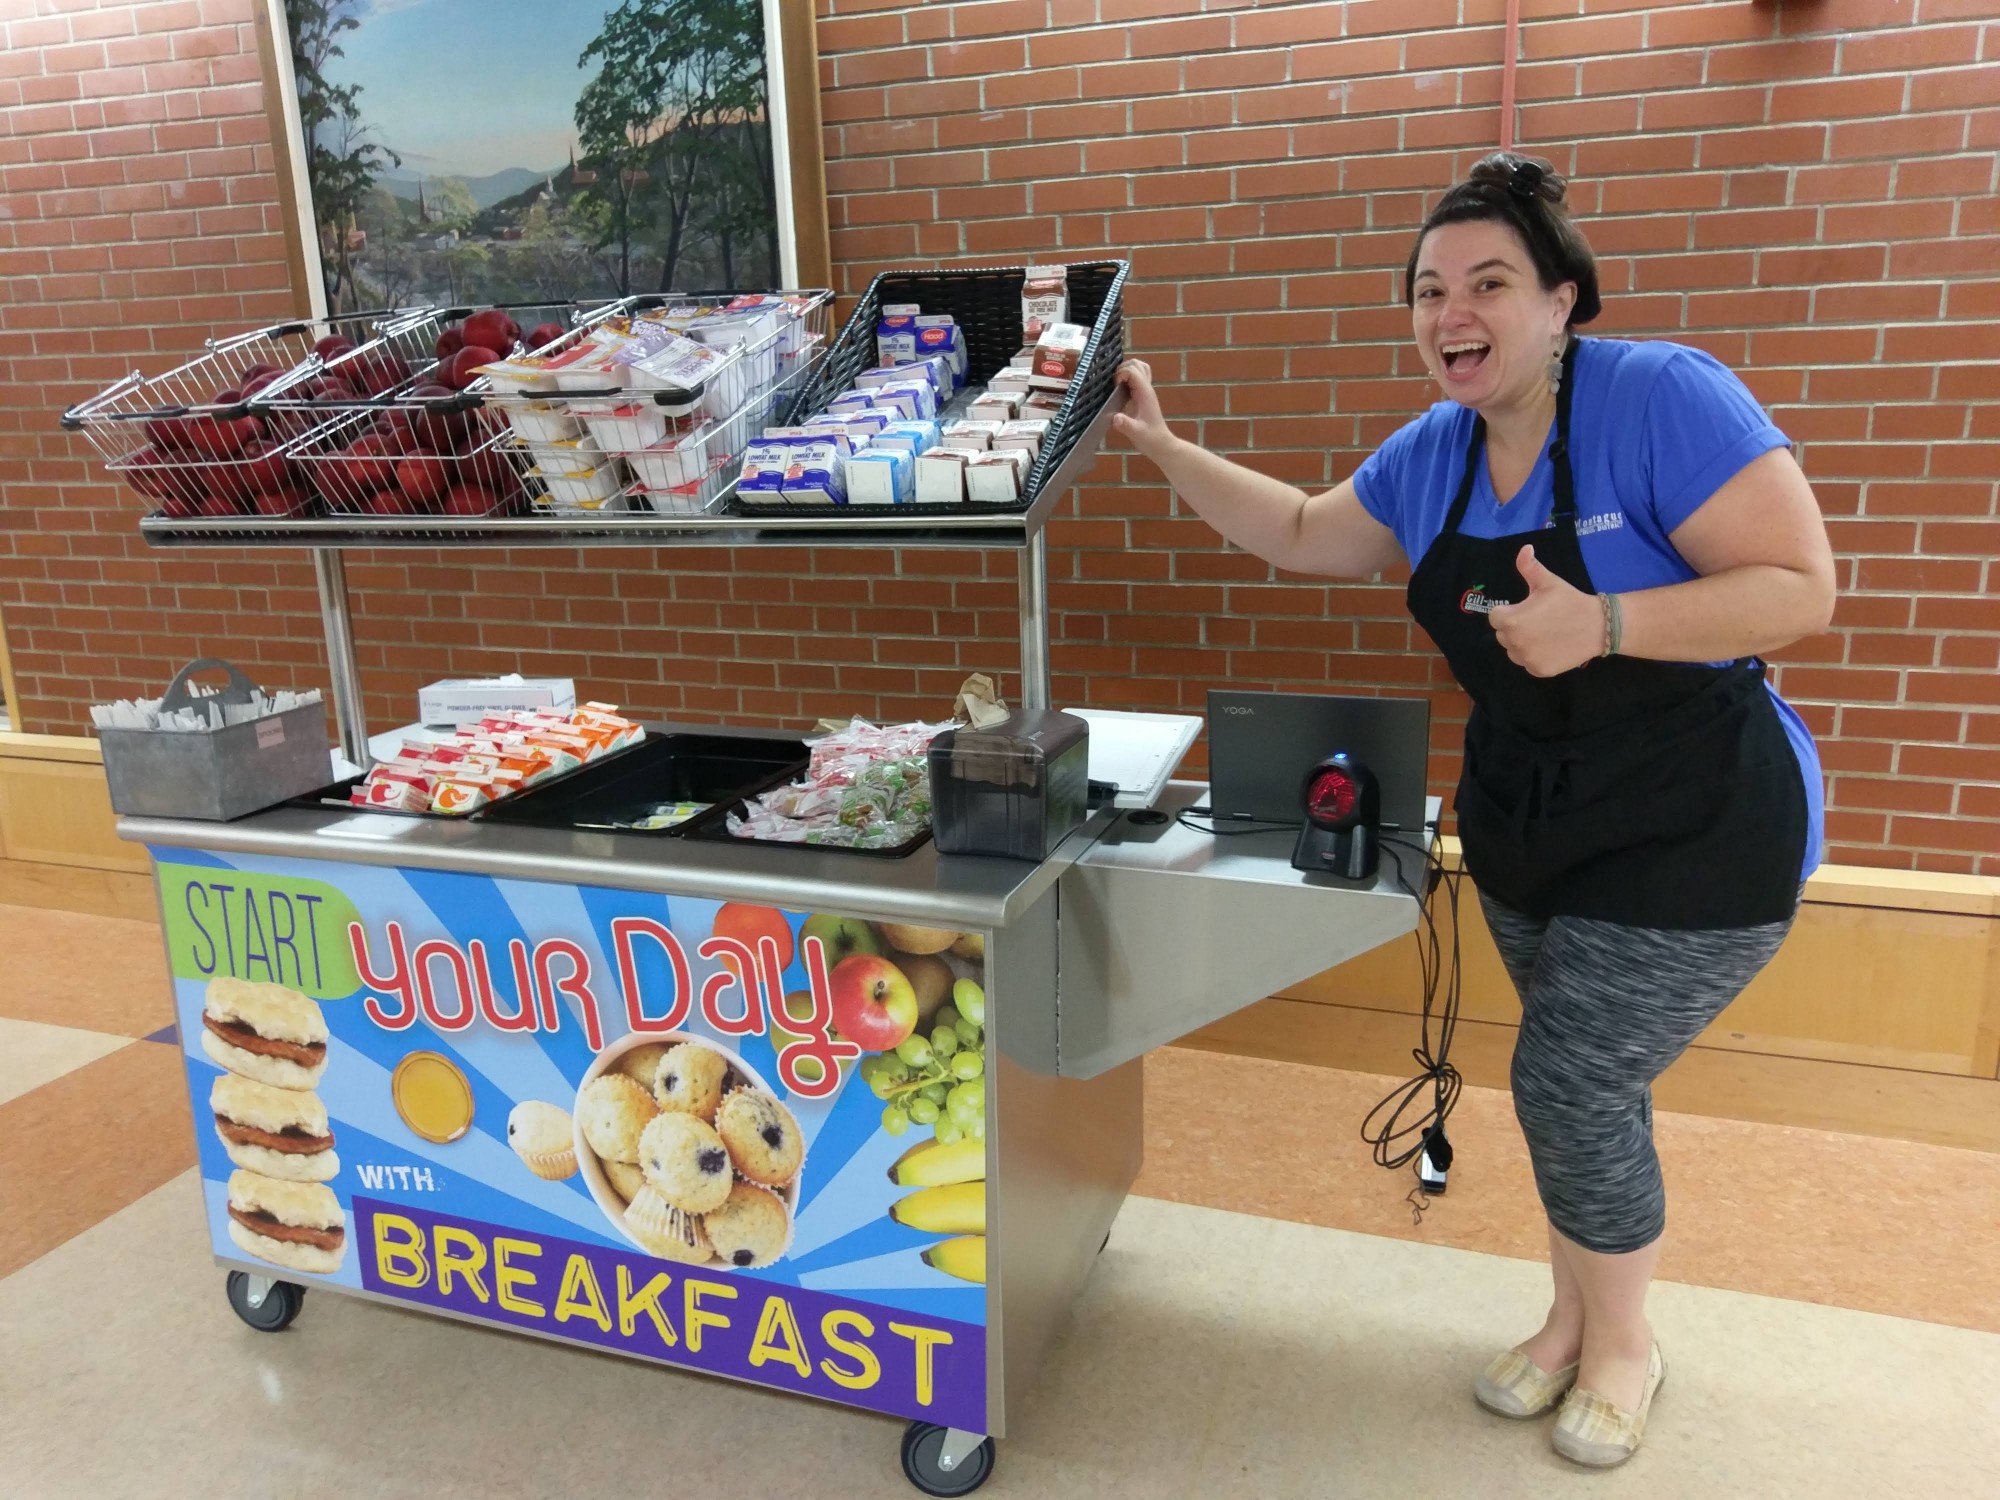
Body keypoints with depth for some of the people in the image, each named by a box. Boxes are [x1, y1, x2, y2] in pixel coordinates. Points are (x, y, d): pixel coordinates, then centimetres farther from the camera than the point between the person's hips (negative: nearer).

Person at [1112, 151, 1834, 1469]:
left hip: (1693, 833, -6)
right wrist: (1164, 448, 7)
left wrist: (1599, 626, -34)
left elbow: (1800, 586, -22)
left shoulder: (1661, 398, -21)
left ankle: (1621, 1345, 27)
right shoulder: (1432, 455, 1)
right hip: (1528, 820, 7)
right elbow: (1303, 536, 15)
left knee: (1571, 1083, -2)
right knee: (1581, 1082, 18)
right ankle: (1580, 1320, 40)